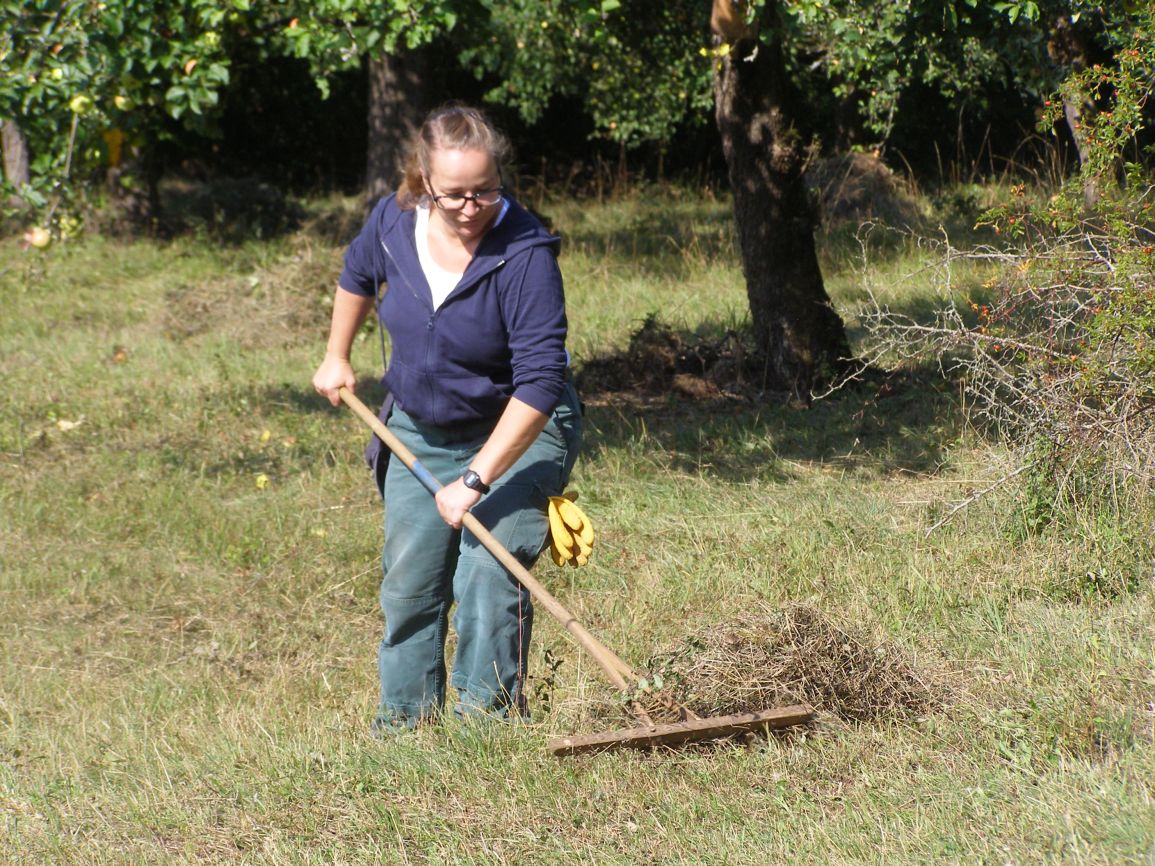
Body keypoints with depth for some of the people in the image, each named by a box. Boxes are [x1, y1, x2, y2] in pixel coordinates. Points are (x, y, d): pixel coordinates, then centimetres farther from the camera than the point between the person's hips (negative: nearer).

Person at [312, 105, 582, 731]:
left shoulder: (525, 253, -30)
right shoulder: (393, 222, -14)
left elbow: (539, 381, -34)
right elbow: (358, 275, 14)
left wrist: (476, 478, -37)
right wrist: (336, 358, 20)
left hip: (517, 435, -5)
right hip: (420, 432, 5)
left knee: (489, 572, -20)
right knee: (409, 579, 8)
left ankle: (487, 712, -8)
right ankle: (404, 718, 22)